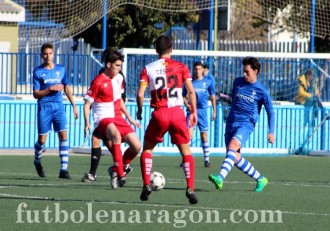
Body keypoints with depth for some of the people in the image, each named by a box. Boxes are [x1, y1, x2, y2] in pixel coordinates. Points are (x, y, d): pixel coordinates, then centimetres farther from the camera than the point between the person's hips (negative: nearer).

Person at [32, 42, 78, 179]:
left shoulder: (61, 69, 8)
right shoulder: (38, 72, -1)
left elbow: (67, 88, 18)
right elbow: (36, 94, -4)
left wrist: (74, 106, 15)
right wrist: (51, 88, -16)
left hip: (58, 107, 2)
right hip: (44, 107, -2)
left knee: (63, 135, -10)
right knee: (42, 139, 0)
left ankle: (64, 169, -11)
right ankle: (37, 161, 30)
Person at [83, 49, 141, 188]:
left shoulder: (119, 78, 11)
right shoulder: (98, 82, -9)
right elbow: (87, 104, -6)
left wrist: (130, 118, 25)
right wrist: (87, 123, -15)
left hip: (118, 118, 7)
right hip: (103, 118, -7)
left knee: (136, 146, -5)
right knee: (116, 135, -39)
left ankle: (116, 169, 17)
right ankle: (120, 174, -39)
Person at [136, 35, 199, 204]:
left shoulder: (148, 69, 3)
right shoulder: (180, 67, 5)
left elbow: (140, 94, -5)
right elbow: (191, 91, -2)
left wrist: (139, 111, 11)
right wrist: (193, 112, 7)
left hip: (159, 114, 0)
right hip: (177, 113, 0)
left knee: (147, 148, 19)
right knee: (186, 151, 9)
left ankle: (146, 185, 7)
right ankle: (190, 188, -5)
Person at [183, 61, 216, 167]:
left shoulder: (208, 82, 4)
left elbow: (212, 96, 10)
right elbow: (183, 96, 10)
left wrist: (214, 111, 7)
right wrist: (187, 104, -9)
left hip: (203, 111, 1)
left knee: (204, 135, 5)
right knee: (189, 133, -12)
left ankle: (207, 159, 14)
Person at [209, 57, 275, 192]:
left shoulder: (261, 91, -4)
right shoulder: (237, 82, 10)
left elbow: (270, 112, 0)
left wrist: (271, 132, -9)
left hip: (246, 124, -6)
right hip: (231, 123, 6)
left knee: (232, 146, -30)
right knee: (235, 157, 1)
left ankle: (220, 178, -47)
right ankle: (260, 179, 19)